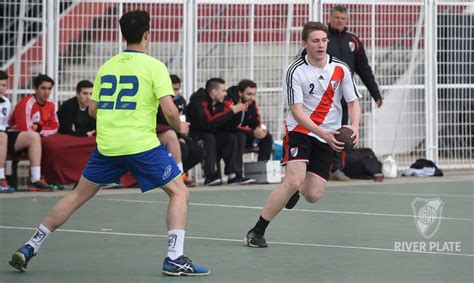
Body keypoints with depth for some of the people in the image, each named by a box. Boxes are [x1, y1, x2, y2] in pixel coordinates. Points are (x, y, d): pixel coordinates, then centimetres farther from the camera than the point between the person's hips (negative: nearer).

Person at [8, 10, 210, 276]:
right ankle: (175, 258, -4)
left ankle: (29, 248, 17)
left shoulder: (107, 66, 11)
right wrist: (180, 126, 7)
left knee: (78, 195, 18)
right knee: (180, 193, 8)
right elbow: (169, 108, -12)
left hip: (106, 144, 5)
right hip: (142, 144, -5)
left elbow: (93, 110, 15)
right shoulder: (154, 66, -4)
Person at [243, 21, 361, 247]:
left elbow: (353, 102, 4)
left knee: (312, 196, -2)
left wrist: (354, 127, -18)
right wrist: (323, 133, -29)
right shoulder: (295, 71, -13)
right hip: (300, 131, -3)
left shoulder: (341, 69, -3)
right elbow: (297, 111, -17)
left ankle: (298, 189, 39)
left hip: (328, 138, 3)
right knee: (293, 181, -24)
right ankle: (257, 231, -12)